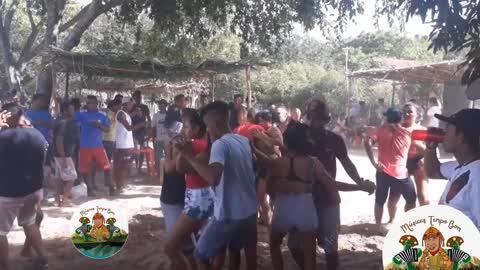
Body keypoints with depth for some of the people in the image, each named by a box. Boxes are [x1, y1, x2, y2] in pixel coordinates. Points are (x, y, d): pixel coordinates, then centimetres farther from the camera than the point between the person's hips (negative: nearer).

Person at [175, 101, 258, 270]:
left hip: (229, 215, -7)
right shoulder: (244, 140, 4)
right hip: (250, 211, 8)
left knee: (201, 256, 10)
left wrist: (188, 156, -31)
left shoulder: (220, 144, -20)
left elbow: (213, 178, -38)